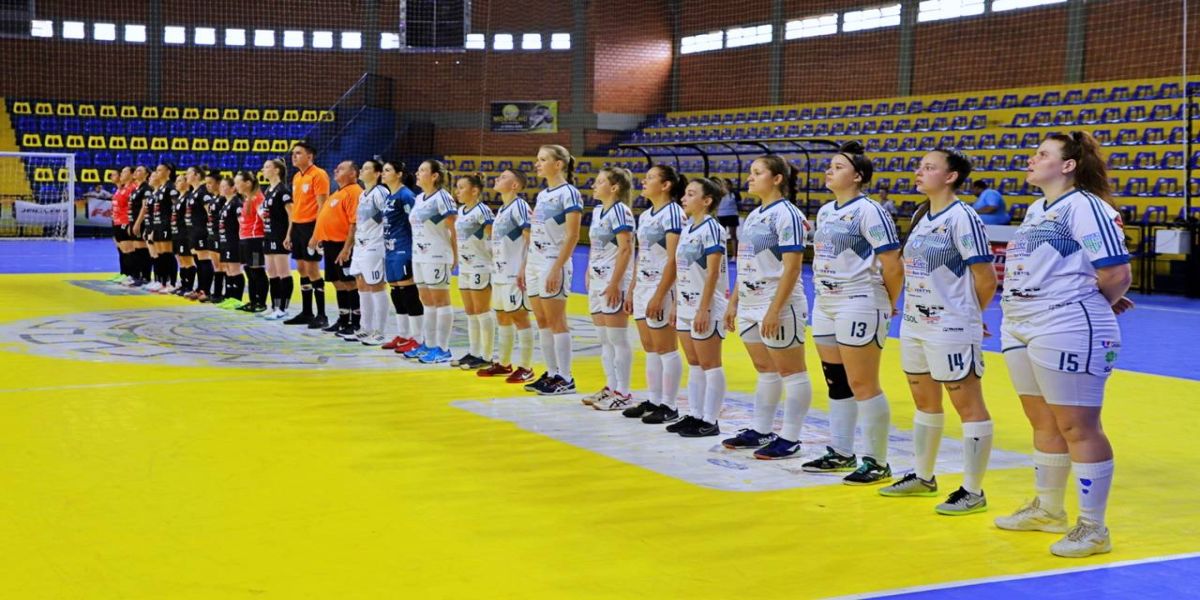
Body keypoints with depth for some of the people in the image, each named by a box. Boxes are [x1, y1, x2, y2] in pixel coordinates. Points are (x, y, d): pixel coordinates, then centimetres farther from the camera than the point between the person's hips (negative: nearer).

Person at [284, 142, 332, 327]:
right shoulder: (296, 177, 15)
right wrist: (290, 233, 17)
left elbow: (322, 206, -15)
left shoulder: (318, 175, -10)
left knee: (312, 270, -7)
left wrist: (316, 234, -20)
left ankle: (321, 315, -2)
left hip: (310, 227, -8)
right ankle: (306, 313, 18)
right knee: (301, 270, 11)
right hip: (297, 226, 8)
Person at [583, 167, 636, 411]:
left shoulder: (619, 211, -12)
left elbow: (625, 249, -18)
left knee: (618, 340, -3)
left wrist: (614, 284, -20)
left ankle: (622, 393, 2)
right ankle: (611, 388, 21)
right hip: (597, 282, 9)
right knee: (604, 339, 13)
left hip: (613, 284, -9)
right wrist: (589, 277, 16)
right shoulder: (597, 211, 14)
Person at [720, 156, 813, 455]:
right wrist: (734, 303, 16)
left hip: (778, 308, -9)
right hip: (750, 307, 9)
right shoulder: (753, 216, 14)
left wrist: (774, 310, -22)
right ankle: (760, 431, 24)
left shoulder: (786, 214, -13)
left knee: (791, 372, 1)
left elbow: (792, 267, -18)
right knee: (765, 371, 16)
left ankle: (790, 439, 4)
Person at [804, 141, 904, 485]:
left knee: (862, 385, -4)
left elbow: (893, 266, -14)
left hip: (858, 306, -8)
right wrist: (824, 291, 16)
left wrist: (888, 305, -3)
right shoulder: (824, 212, 13)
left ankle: (877, 463, 4)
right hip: (825, 305, 8)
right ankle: (840, 453, 24)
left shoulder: (868, 211, -13)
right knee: (836, 382, 13)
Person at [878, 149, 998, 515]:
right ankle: (923, 478, 31)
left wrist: (966, 314, 0)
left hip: (950, 330, -9)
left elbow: (986, 279, -15)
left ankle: (973, 491, 5)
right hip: (914, 324, 9)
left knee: (968, 406, 0)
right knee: (925, 403, 18)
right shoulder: (923, 218, 11)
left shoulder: (962, 217, -14)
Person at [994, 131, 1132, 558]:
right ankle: (1048, 510, 32)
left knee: (1077, 427, -3)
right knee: (1043, 423, 18)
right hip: (1020, 329, 9)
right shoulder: (1036, 209, 16)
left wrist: (1098, 306, -1)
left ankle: (1093, 528, 6)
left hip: (1068, 331, -9)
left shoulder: (1084, 206, -13)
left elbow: (1116, 275, -17)